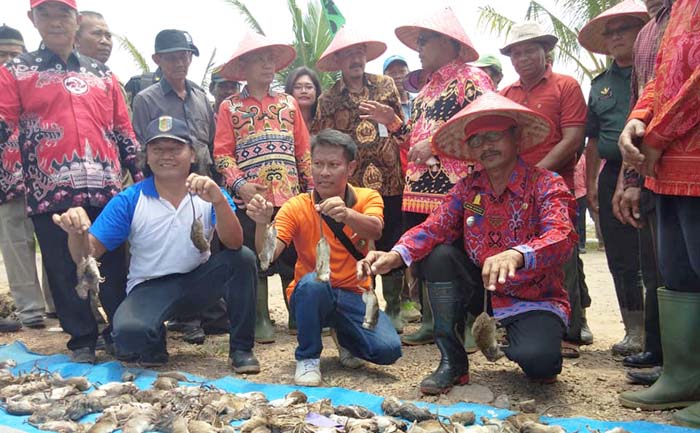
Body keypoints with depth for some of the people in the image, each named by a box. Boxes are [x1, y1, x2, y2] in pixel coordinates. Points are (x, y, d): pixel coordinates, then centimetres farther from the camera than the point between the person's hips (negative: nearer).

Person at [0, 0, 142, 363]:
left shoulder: (102, 75, 16)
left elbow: (123, 131, 16)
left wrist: (141, 177, 12)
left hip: (105, 189, 2)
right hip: (50, 192, -1)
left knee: (114, 267, 6)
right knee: (64, 272, 4)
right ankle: (82, 339, 17)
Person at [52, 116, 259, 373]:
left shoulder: (207, 195, -4)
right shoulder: (129, 201, -5)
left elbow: (234, 243, -22)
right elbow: (86, 256, -8)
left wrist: (219, 201, -41)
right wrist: (76, 233, -32)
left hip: (197, 280, 1)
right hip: (150, 287, -1)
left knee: (242, 258, -27)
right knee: (128, 333, -34)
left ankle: (240, 348, -10)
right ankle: (154, 342, 7)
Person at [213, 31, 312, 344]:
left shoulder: (288, 103, 13)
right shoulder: (230, 107, 5)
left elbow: (303, 150, 11)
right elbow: (222, 153, 0)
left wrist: (311, 186, 6)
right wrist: (239, 184, -13)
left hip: (289, 195, 2)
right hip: (250, 197, -2)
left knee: (292, 258, 6)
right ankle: (261, 319, 16)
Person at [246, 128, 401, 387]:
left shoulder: (368, 198, -3)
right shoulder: (296, 207, -5)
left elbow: (375, 231, -26)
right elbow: (268, 255, -18)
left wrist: (347, 214, -48)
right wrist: (263, 224, -39)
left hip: (354, 295, 1)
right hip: (310, 295, -1)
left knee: (389, 350, -22)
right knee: (312, 281, -37)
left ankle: (344, 337, 13)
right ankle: (307, 357, -12)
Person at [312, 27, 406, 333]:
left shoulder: (385, 85, 8)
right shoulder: (328, 99, 5)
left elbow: (404, 127, 10)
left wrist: (389, 116, -10)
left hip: (389, 182, 1)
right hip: (351, 186, 0)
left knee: (392, 248, 5)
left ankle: (393, 308, 19)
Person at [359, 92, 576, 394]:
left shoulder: (546, 185, -13)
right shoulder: (467, 188, 1)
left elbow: (561, 237, -30)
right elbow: (434, 228, -10)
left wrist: (516, 255, -52)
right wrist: (394, 256, -31)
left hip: (535, 299, -4)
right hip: (483, 292, 5)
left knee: (536, 361, -31)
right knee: (439, 255, -17)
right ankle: (452, 363, -7)